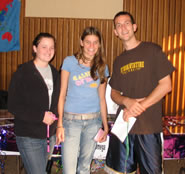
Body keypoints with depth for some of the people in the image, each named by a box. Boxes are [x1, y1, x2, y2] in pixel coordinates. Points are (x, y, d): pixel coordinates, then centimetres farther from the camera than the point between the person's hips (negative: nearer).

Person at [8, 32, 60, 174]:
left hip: (50, 135, 6)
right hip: (29, 137, -6)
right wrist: (41, 116, -19)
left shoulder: (55, 73, 9)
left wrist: (54, 115, -4)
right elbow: (13, 105, -13)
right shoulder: (23, 72, -10)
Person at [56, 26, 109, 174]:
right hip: (71, 120, -3)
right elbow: (62, 94, -2)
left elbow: (102, 98, 11)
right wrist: (60, 124, -6)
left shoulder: (102, 68, 7)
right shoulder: (69, 62, -2)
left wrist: (106, 126, 12)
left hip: (93, 121, 3)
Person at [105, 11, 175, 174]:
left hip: (149, 126, -4)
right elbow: (114, 93, 14)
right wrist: (127, 101, -9)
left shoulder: (152, 50, -2)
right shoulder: (118, 61, 13)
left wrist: (139, 107, -14)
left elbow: (166, 85, -8)